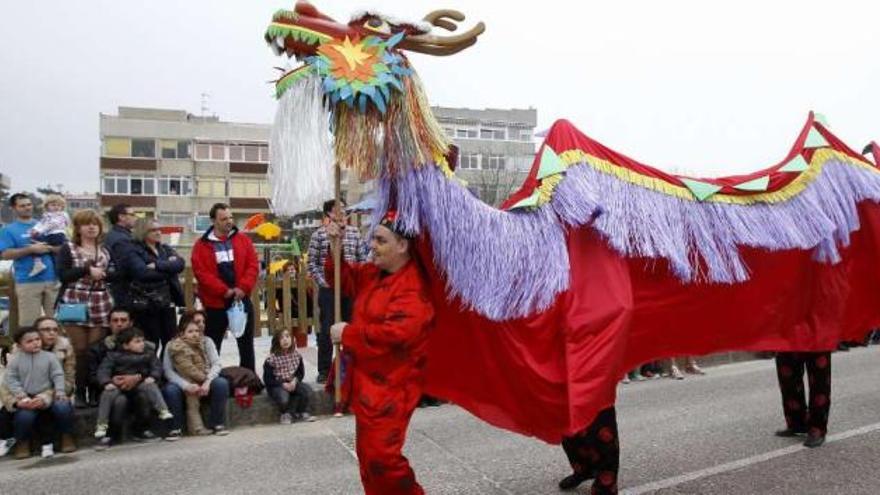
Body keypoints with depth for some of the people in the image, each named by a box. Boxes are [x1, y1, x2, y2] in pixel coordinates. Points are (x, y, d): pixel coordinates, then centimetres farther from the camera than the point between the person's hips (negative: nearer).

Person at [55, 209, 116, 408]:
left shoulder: (105, 251, 17)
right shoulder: (68, 249, 5)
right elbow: (62, 275, -7)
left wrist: (104, 273, -1)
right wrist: (87, 270, -12)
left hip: (100, 305, 3)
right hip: (75, 303, -3)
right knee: (80, 351, -2)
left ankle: (95, 393, 9)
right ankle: (80, 394, 6)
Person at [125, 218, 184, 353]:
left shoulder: (166, 249, 14)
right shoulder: (134, 252, -3)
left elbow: (180, 264, -5)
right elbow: (144, 273, -19)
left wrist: (157, 265, -16)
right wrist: (168, 268, -10)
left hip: (167, 302, 5)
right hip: (146, 305, -5)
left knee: (171, 344, 8)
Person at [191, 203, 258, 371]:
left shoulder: (243, 240, 4)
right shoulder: (202, 245, -2)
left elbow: (253, 266, -1)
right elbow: (201, 272, -11)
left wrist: (243, 288, -15)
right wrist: (224, 291, -17)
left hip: (242, 299, 2)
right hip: (215, 302, -2)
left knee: (246, 343, 10)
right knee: (212, 345, 7)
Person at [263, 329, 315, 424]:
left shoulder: (296, 355, -1)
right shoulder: (271, 359, -14)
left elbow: (301, 372, 9)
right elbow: (267, 379, -11)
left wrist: (295, 380, -13)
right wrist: (283, 384, -22)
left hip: (292, 383, 4)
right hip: (277, 385, -4)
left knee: (307, 390, -23)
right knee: (283, 398, -34)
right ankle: (285, 414, 0)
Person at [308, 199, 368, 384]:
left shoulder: (354, 232, 4)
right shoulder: (319, 234, -4)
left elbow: (362, 259, 8)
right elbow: (312, 263, -1)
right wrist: (322, 282, -9)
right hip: (328, 288, -2)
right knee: (326, 329, 4)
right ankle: (324, 370, 15)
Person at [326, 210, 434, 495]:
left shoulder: (413, 287, -22)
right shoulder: (374, 273, 6)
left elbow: (397, 332, -33)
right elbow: (346, 280, 22)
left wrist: (347, 333, -21)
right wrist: (336, 248, 3)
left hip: (390, 386, -9)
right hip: (367, 380, 9)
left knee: (379, 456, -8)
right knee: (368, 453, 20)